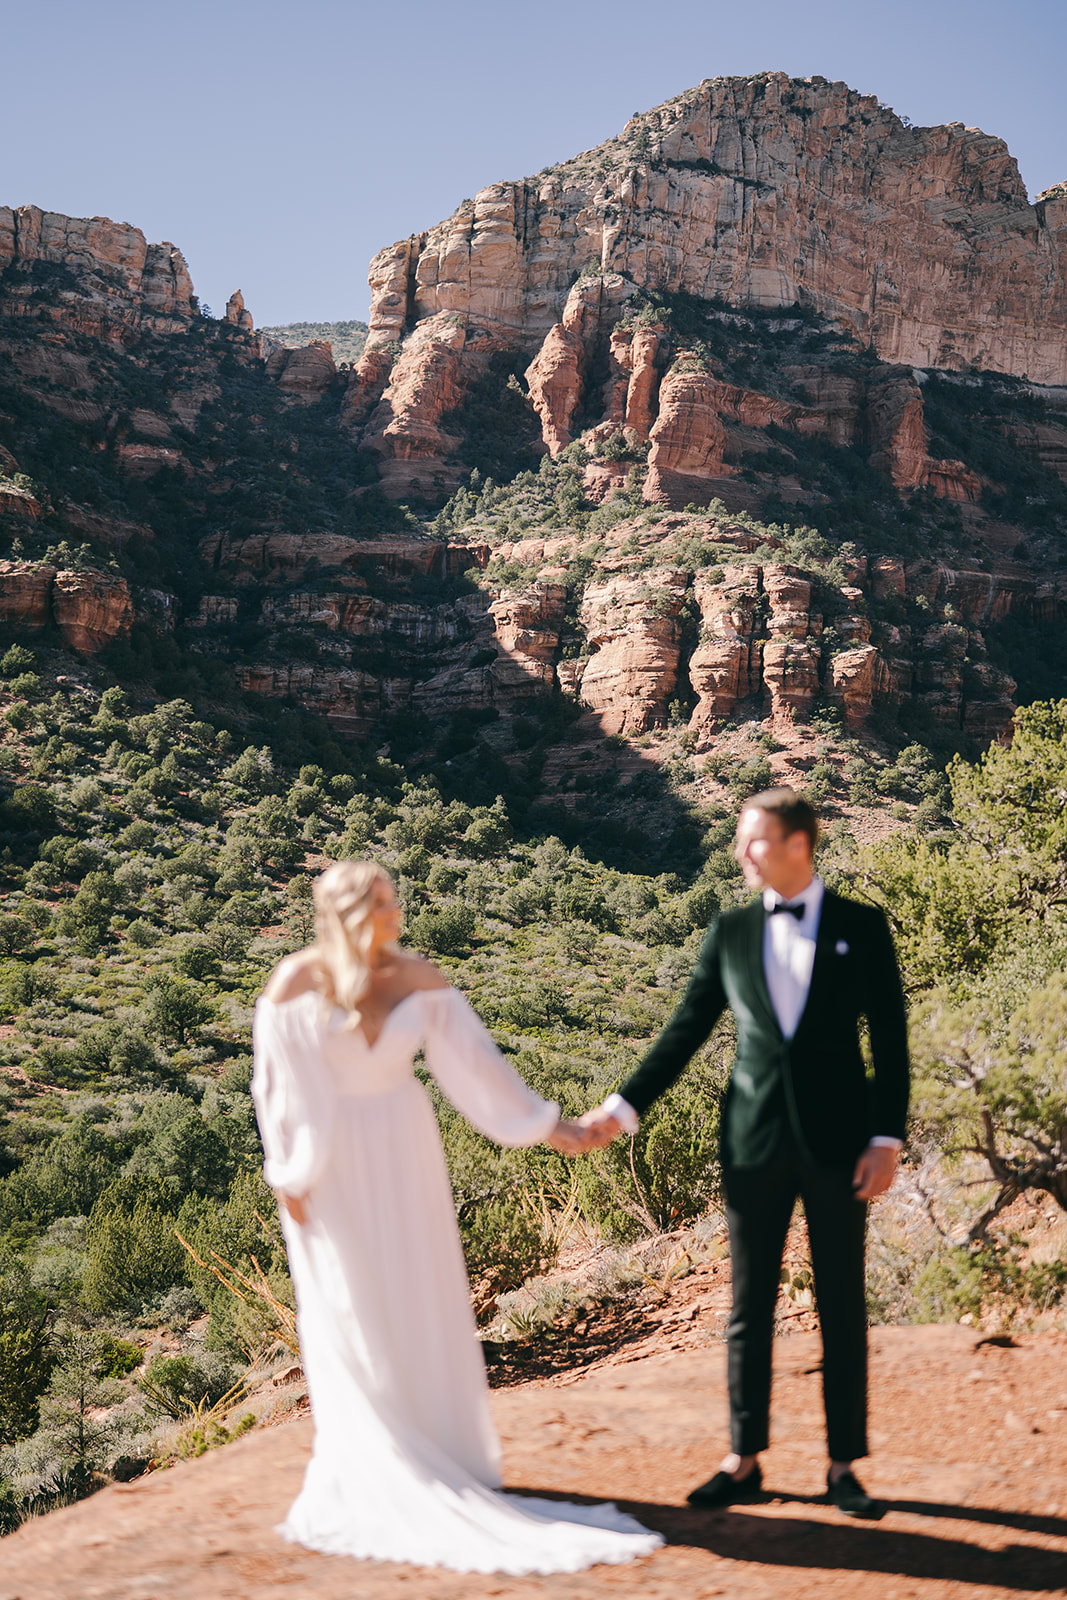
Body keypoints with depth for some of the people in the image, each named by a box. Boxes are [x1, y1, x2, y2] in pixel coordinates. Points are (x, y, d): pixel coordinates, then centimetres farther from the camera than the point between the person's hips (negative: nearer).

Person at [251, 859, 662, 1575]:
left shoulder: (419, 979, -5)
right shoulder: (295, 982, -13)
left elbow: (475, 1059, -1)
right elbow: (278, 1083, -8)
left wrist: (546, 1124, -1)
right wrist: (288, 1179, -8)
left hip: (404, 1155, 3)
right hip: (329, 1164, -3)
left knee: (421, 1304, 7)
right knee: (351, 1315, 3)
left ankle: (432, 1455, 21)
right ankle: (371, 1468, 16)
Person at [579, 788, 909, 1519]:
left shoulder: (861, 927, -1)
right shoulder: (731, 931, 5)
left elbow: (891, 1040, -1)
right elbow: (687, 1029, 7)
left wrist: (887, 1138, -8)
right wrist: (624, 1106, 0)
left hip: (836, 1140, -2)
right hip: (754, 1142, 2)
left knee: (842, 1306, 6)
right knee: (749, 1306, 8)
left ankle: (844, 1465, 17)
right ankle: (744, 1459, 19)